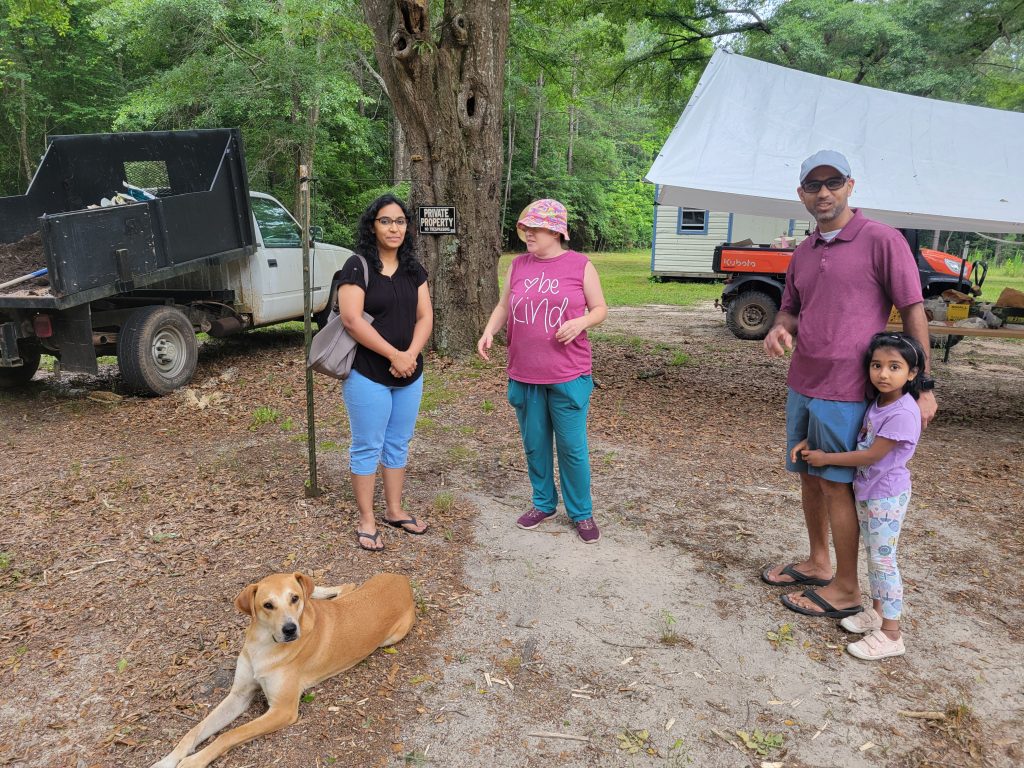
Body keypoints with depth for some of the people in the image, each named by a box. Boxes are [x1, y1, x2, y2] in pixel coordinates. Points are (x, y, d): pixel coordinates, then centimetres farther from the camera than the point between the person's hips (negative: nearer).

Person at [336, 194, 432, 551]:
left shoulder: (413, 269, 9)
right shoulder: (357, 267, -10)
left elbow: (425, 316, 5)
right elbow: (352, 319, -18)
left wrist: (411, 353, -13)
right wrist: (394, 354, -18)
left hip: (409, 375, 6)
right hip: (368, 374, -6)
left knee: (398, 444, 15)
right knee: (368, 447, 3)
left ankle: (394, 510, 30)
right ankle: (366, 521, 15)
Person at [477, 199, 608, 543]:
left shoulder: (580, 265, -3)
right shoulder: (518, 265, 7)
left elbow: (600, 308, 2)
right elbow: (503, 306, 13)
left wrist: (581, 322, -18)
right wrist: (489, 332, -5)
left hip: (568, 376, -3)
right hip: (524, 375, 4)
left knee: (572, 447, 4)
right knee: (534, 445, 13)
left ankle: (582, 513, 21)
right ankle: (543, 503, 32)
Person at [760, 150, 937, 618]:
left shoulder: (881, 240, -9)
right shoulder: (803, 253, 11)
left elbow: (913, 311, -8)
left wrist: (924, 385, -9)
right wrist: (779, 329, -5)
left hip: (845, 392, -7)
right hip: (801, 386, 7)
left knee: (836, 486, 1)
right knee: (809, 477, 16)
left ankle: (846, 590, 16)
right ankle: (817, 564, 33)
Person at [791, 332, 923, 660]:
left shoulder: (902, 413, -25)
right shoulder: (876, 403, 2)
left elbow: (871, 455, -23)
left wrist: (826, 458, -14)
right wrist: (812, 443, 2)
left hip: (886, 496, -8)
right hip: (866, 491, 8)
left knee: (883, 560, -3)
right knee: (873, 556, 18)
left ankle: (891, 635, 6)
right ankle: (876, 612, 32)